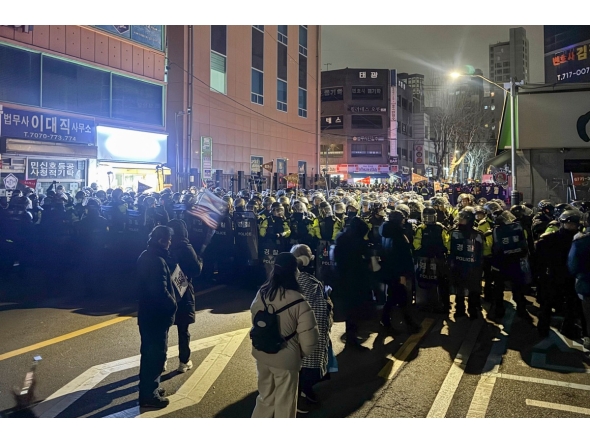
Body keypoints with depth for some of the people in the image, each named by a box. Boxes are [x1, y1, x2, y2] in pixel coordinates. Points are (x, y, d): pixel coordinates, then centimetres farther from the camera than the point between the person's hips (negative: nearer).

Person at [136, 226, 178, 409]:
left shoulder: (146, 256, 8)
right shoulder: (157, 261, -25)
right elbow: (161, 291, -27)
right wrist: (173, 305, -11)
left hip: (147, 313, 10)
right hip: (157, 315, -10)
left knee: (149, 352, 21)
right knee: (157, 354, 2)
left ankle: (148, 388, 34)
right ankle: (149, 395, 13)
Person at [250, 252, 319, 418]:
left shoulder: (261, 293, -9)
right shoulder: (298, 302, -25)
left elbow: (254, 320, 5)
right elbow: (309, 338, -21)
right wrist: (302, 353, 0)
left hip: (261, 353, 6)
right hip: (285, 358, -5)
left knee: (265, 395, 27)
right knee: (285, 402, 18)